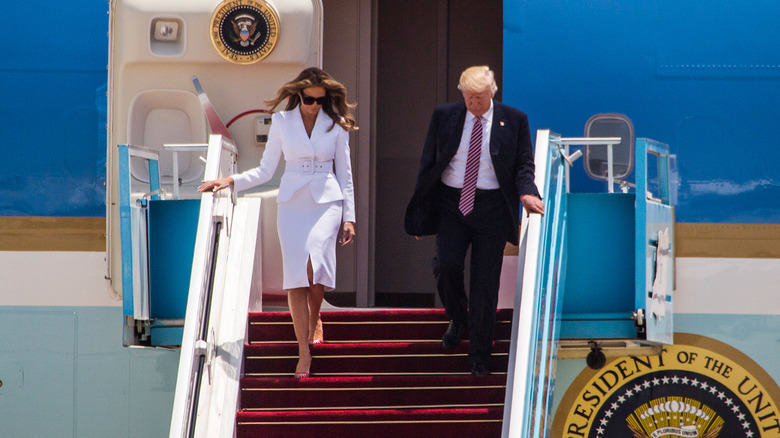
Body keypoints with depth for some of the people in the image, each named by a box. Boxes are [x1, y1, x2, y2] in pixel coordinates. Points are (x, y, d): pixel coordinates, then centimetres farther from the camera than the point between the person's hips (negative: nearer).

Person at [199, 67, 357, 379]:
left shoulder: (336, 124, 5)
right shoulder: (281, 122, 6)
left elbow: (344, 172, 8)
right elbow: (265, 170, 10)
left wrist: (349, 217, 4)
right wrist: (230, 181, -3)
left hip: (326, 201, -1)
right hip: (292, 203, 1)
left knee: (315, 265, -20)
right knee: (295, 274, -9)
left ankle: (314, 319, 12)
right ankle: (304, 353, -6)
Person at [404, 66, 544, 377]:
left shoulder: (513, 120, 3)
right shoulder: (444, 116, 5)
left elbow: (524, 164, 5)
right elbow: (428, 163, 9)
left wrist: (526, 192, -17)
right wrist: (421, 211, 4)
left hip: (491, 208, -1)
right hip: (451, 203, 1)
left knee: (486, 280, -2)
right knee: (446, 265, -16)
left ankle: (479, 355, 8)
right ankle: (457, 319, 17)